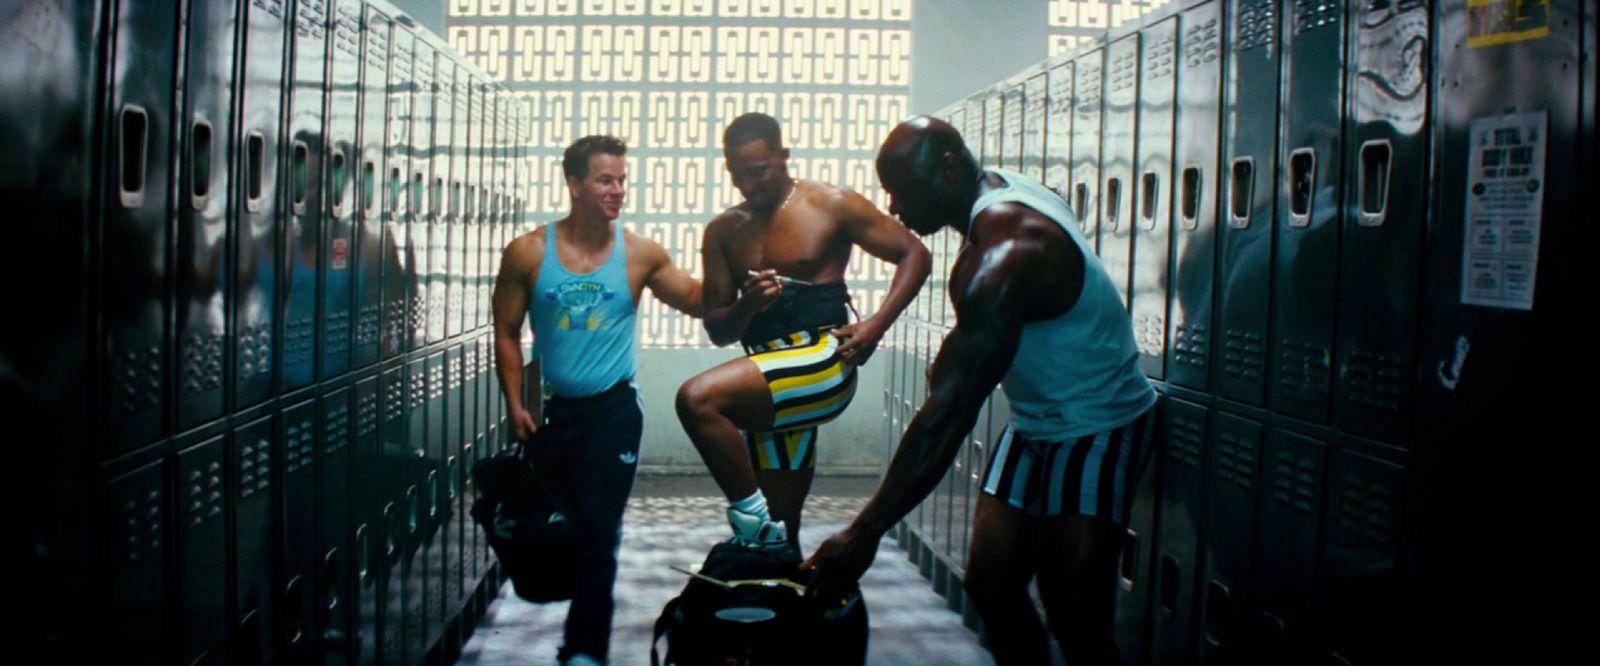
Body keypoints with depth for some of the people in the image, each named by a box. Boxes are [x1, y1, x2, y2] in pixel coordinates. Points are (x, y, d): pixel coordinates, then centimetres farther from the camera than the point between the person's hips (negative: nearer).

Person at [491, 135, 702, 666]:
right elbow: (507, 332, 2)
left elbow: (698, 300, 3)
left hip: (614, 409, -2)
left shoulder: (641, 254, -5)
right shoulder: (528, 253, -4)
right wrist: (515, 404, -2)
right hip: (551, 410, 2)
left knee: (598, 528, -8)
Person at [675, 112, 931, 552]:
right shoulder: (723, 232, 12)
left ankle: (753, 516, -14)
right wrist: (746, 306, -12)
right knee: (780, 534, 10)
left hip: (822, 361, -6)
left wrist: (875, 326, -12)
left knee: (697, 399, -27)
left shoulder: (833, 206, 0)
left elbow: (914, 255, 1)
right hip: (769, 381, 6)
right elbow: (717, 330, 12)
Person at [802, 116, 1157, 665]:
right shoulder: (996, 194, -2)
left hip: (1096, 431, -9)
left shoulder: (1006, 251, -31)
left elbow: (949, 412, -36)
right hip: (1034, 423, 9)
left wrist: (865, 533, -35)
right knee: (990, 585, 6)